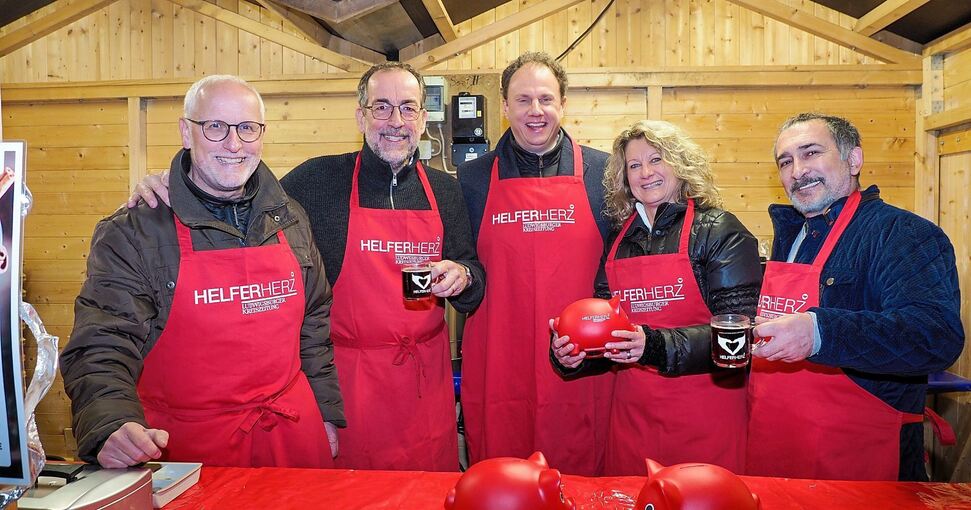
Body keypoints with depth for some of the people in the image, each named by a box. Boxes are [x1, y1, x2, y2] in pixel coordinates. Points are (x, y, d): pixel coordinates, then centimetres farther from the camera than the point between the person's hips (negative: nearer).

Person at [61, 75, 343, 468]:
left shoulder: (290, 221, 4)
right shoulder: (132, 232, -9)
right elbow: (100, 350, -14)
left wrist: (328, 413, 10)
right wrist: (113, 426, -32)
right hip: (182, 450, -3)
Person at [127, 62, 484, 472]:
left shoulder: (446, 190, 5)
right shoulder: (319, 179, -4)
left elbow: (473, 274, 11)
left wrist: (461, 277, -11)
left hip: (426, 378, 3)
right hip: (343, 378, -2)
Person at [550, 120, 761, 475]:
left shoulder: (720, 232, -6)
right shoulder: (618, 239, 8)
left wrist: (655, 345, -26)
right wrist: (571, 355, -9)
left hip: (705, 414, -4)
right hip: (631, 411, 4)